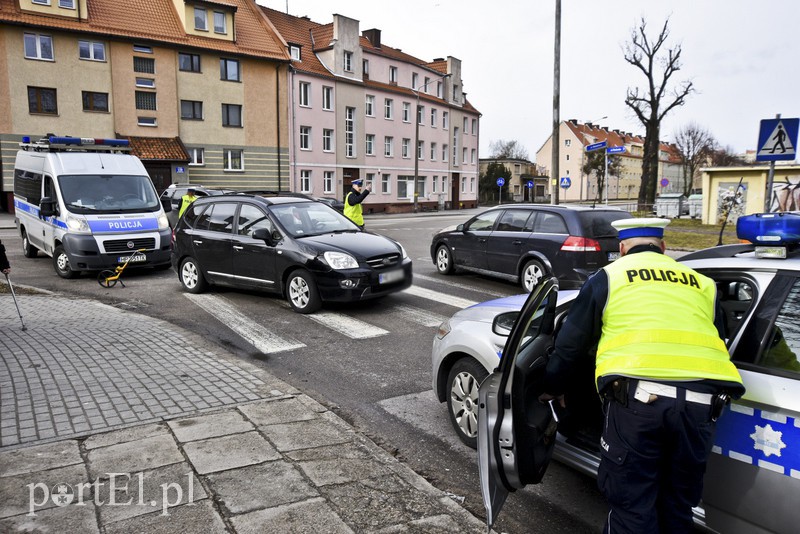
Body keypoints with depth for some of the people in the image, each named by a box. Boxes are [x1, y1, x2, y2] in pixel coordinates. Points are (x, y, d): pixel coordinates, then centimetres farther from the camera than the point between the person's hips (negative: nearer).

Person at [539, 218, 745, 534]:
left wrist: (553, 387, 31)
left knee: (632, 506, 7)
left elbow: (571, 343, 16)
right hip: (701, 400, 4)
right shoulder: (702, 283, 23)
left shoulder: (608, 276, 14)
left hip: (638, 396, -4)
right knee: (677, 507, 20)